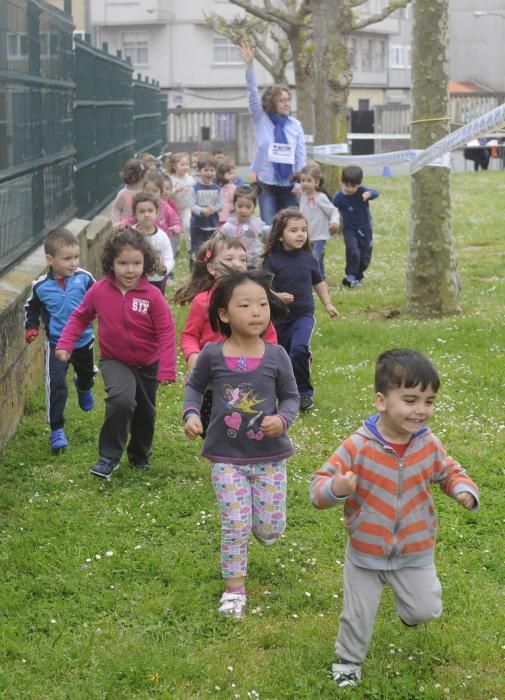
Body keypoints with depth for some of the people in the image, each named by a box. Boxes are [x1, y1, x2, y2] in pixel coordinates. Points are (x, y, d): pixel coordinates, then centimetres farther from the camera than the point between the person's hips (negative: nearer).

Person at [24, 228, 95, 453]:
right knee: (56, 385, -14)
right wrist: (31, 327, -9)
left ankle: (83, 387, 67)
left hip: (84, 341, 2)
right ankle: (57, 430, -4)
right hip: (56, 344, -2)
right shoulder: (41, 286, -15)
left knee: (87, 375, 28)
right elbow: (32, 308, 4)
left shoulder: (84, 278, -16)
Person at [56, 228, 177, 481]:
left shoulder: (152, 295, -19)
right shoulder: (99, 291, -14)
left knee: (145, 413, 18)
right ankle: (108, 457, -13)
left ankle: (140, 455, 46)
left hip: (147, 364, 1)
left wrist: (167, 369, -23)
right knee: (121, 400, -28)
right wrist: (65, 344, -9)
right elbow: (80, 317, 1)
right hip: (115, 361, -1)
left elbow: (166, 333, -17)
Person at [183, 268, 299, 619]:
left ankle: (256, 513, 43)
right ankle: (234, 589, 15)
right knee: (235, 525, -3)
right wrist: (191, 414, -8)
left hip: (269, 456, 1)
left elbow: (291, 396, 2)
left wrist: (283, 418, -18)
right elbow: (194, 386, 9)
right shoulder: (212, 354, -9)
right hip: (227, 457, -1)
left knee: (270, 530, 7)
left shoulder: (276, 356, -9)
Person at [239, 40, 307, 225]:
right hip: (267, 183, -1)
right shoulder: (261, 119, 1)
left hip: (289, 184, 1)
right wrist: (249, 65, -22)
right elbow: (252, 94, -10)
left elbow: (301, 155, 3)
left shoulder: (295, 124, 3)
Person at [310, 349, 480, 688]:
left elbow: (450, 471, 6)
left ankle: (409, 601, 48)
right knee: (358, 616, 12)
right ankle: (349, 661, 39)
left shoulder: (430, 445, -12)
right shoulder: (357, 447, -23)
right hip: (366, 553, -2)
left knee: (425, 611, 12)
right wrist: (335, 489, -45)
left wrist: (464, 489, -16)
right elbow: (320, 483, -21)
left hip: (415, 552, 2)